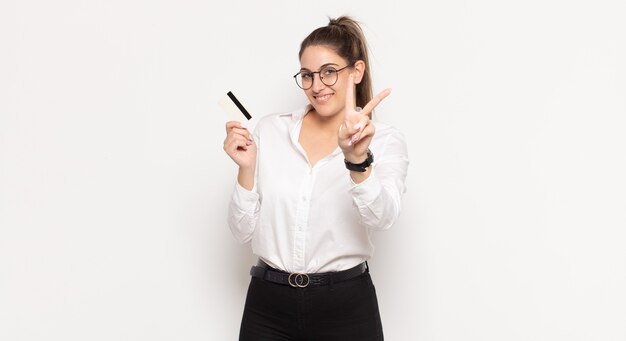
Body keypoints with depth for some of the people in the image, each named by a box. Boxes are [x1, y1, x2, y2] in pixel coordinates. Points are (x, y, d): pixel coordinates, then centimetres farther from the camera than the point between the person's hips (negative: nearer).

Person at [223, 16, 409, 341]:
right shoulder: (269, 130, 2)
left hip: (345, 306, -1)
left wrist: (358, 159, -38)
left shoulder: (385, 140, -4)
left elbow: (381, 217, -22)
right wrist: (246, 168, -13)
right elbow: (244, 231, 1)